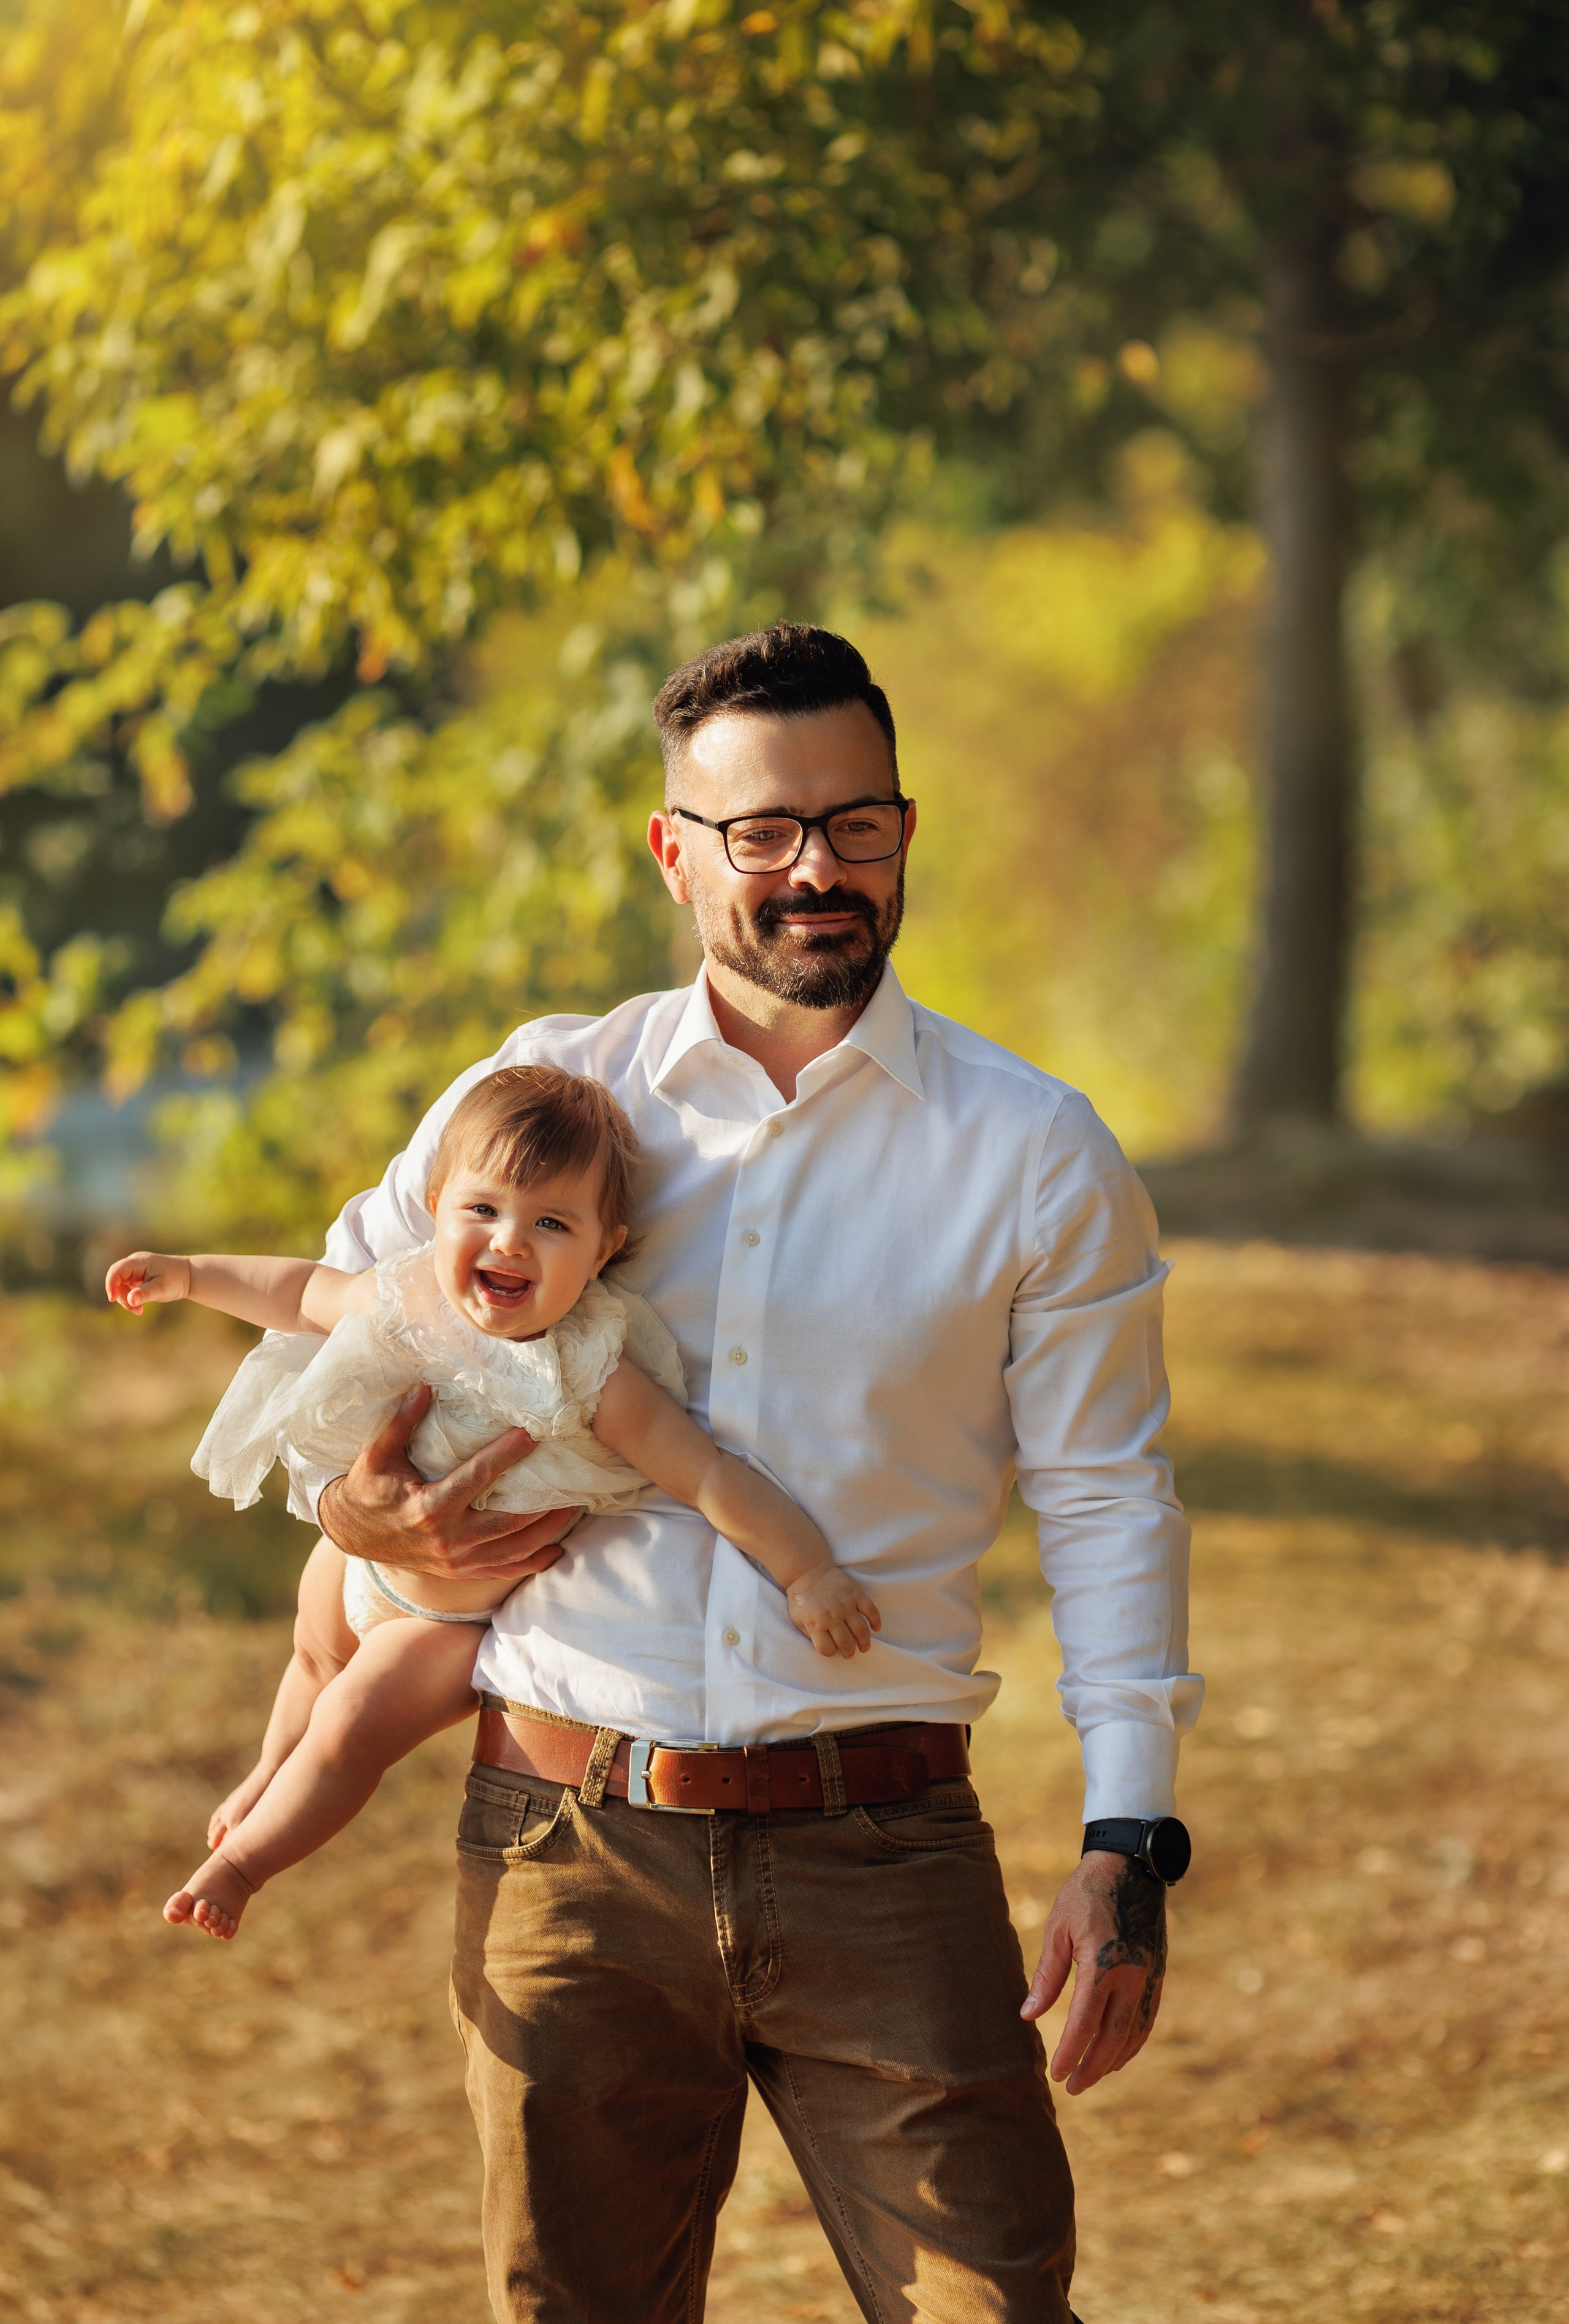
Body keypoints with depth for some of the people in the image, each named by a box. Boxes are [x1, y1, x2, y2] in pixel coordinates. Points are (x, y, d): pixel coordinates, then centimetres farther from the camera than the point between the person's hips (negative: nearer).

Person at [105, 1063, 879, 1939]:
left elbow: (712, 1477, -39)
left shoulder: (594, 1381, -40)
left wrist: (810, 1573, -45)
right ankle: (272, 1779, 63)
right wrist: (189, 1275, 2)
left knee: (353, 1724, -10)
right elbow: (309, 1291, -3)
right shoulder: (404, 1300, -25)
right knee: (318, 1654, 30)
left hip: (460, 1624, -5)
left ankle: (243, 1861, 19)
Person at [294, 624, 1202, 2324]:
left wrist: (1127, 1844, -5)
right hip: (570, 1852, 2)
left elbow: (1107, 1509, 3)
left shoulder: (1032, 1152, 2)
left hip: (883, 1860, -1)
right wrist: (352, 1510, 0)